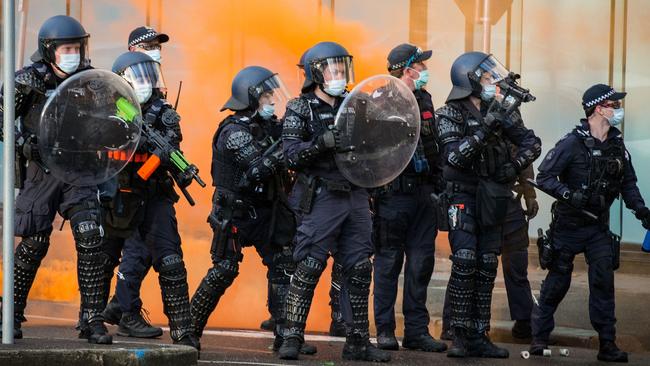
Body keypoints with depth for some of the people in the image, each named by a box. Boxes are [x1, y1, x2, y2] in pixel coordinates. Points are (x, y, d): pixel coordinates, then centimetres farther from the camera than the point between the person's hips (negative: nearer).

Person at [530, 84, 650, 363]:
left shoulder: (616, 144, 4)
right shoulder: (573, 143, -14)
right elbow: (544, 177, -15)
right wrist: (569, 195, -29)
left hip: (599, 225, 5)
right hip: (569, 224, -4)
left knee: (603, 281, -3)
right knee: (557, 281, 3)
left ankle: (607, 344, 0)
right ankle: (539, 337, 17)